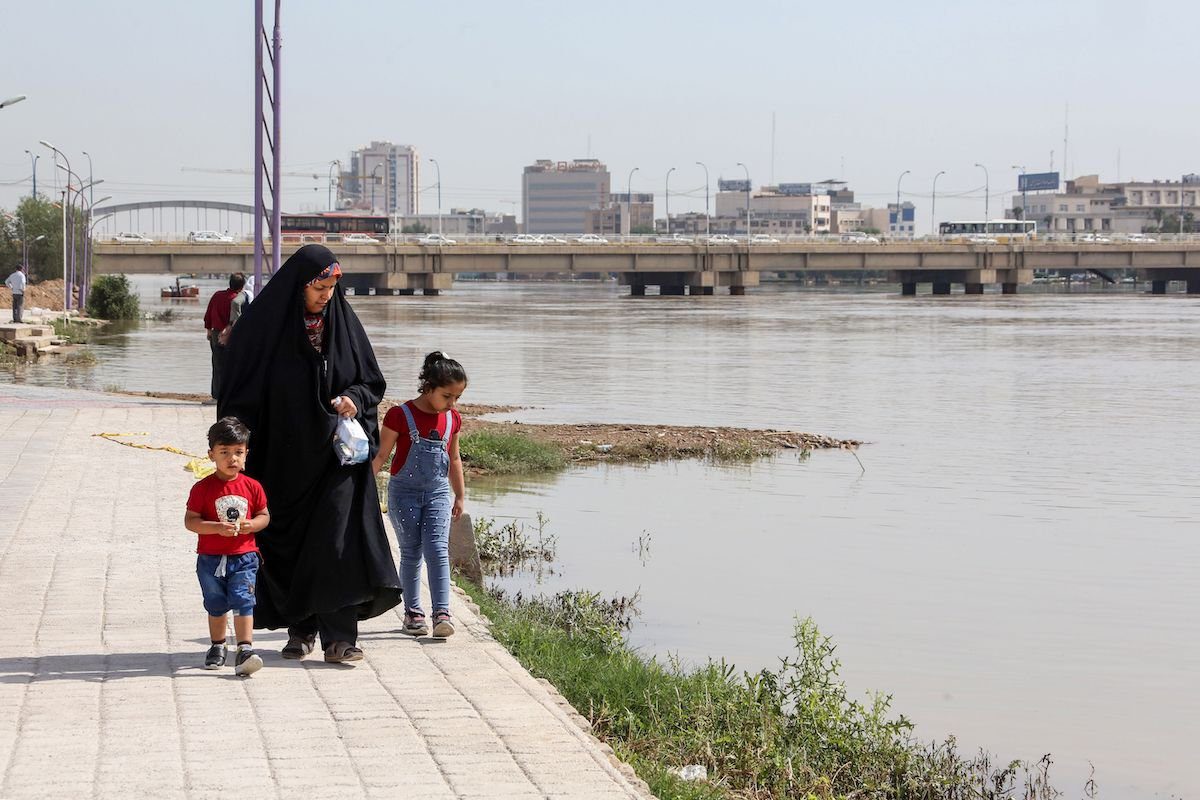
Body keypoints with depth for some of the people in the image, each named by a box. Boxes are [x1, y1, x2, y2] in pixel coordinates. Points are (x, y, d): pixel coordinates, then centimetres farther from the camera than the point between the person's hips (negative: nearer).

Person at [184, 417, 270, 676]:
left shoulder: (252, 487, 0)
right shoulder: (203, 488, -7)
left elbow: (264, 516, 8)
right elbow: (190, 520, -8)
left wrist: (250, 525, -14)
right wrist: (217, 527, -22)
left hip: (244, 557, 0)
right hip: (211, 558, 0)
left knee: (243, 602, -11)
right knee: (216, 605, 13)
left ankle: (245, 650, -14)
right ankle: (218, 646, 31)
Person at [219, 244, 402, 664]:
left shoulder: (344, 323, 3)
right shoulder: (264, 328, -6)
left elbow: (373, 382, 11)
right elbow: (241, 391, -3)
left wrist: (354, 398, -11)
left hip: (335, 453, 1)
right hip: (284, 456, -1)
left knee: (338, 538, -11)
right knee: (289, 545, 6)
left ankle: (338, 637, -12)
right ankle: (300, 629, 21)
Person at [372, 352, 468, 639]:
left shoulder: (452, 420, 4)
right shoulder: (400, 415, -11)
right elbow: (381, 455, -7)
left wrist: (460, 496, 20)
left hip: (438, 494, 3)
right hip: (404, 493, -3)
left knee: (438, 550, -10)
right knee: (411, 553, 3)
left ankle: (442, 612, -14)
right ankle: (413, 612, 13)